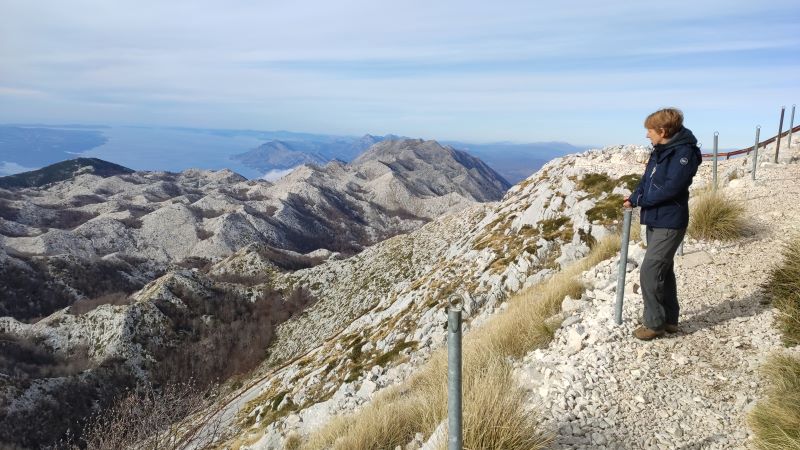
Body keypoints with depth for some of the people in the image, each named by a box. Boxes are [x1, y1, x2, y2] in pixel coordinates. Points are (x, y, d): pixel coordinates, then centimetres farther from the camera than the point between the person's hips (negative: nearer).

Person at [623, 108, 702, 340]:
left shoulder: (684, 152, -16)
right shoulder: (660, 150, 10)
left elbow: (671, 188, -24)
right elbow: (647, 179, 13)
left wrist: (639, 200, -15)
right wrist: (634, 197, -5)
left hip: (669, 223, -9)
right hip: (655, 221, 9)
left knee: (649, 272, -8)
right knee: (663, 271, 16)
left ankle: (654, 323, 5)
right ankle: (669, 319, 28)